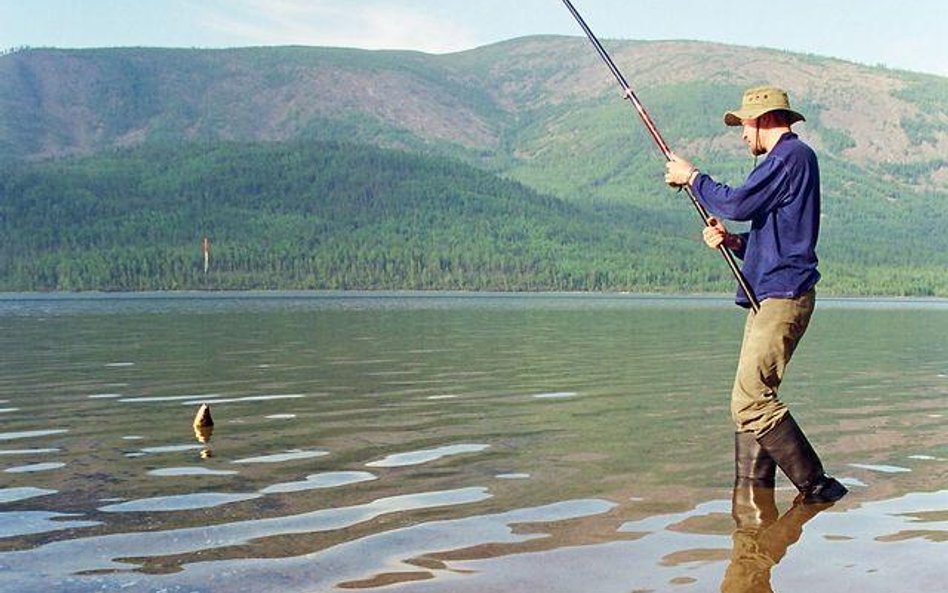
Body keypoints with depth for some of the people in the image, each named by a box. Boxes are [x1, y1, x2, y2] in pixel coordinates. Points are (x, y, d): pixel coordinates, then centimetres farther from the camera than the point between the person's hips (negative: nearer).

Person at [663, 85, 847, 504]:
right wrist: (734, 242, 8)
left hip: (783, 297, -10)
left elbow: (738, 204, -17)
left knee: (751, 401, -14)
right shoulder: (786, 159, 24)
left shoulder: (792, 155, -8)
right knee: (750, 400, 8)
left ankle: (816, 486, -8)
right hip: (769, 297, 10)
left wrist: (692, 177, -1)